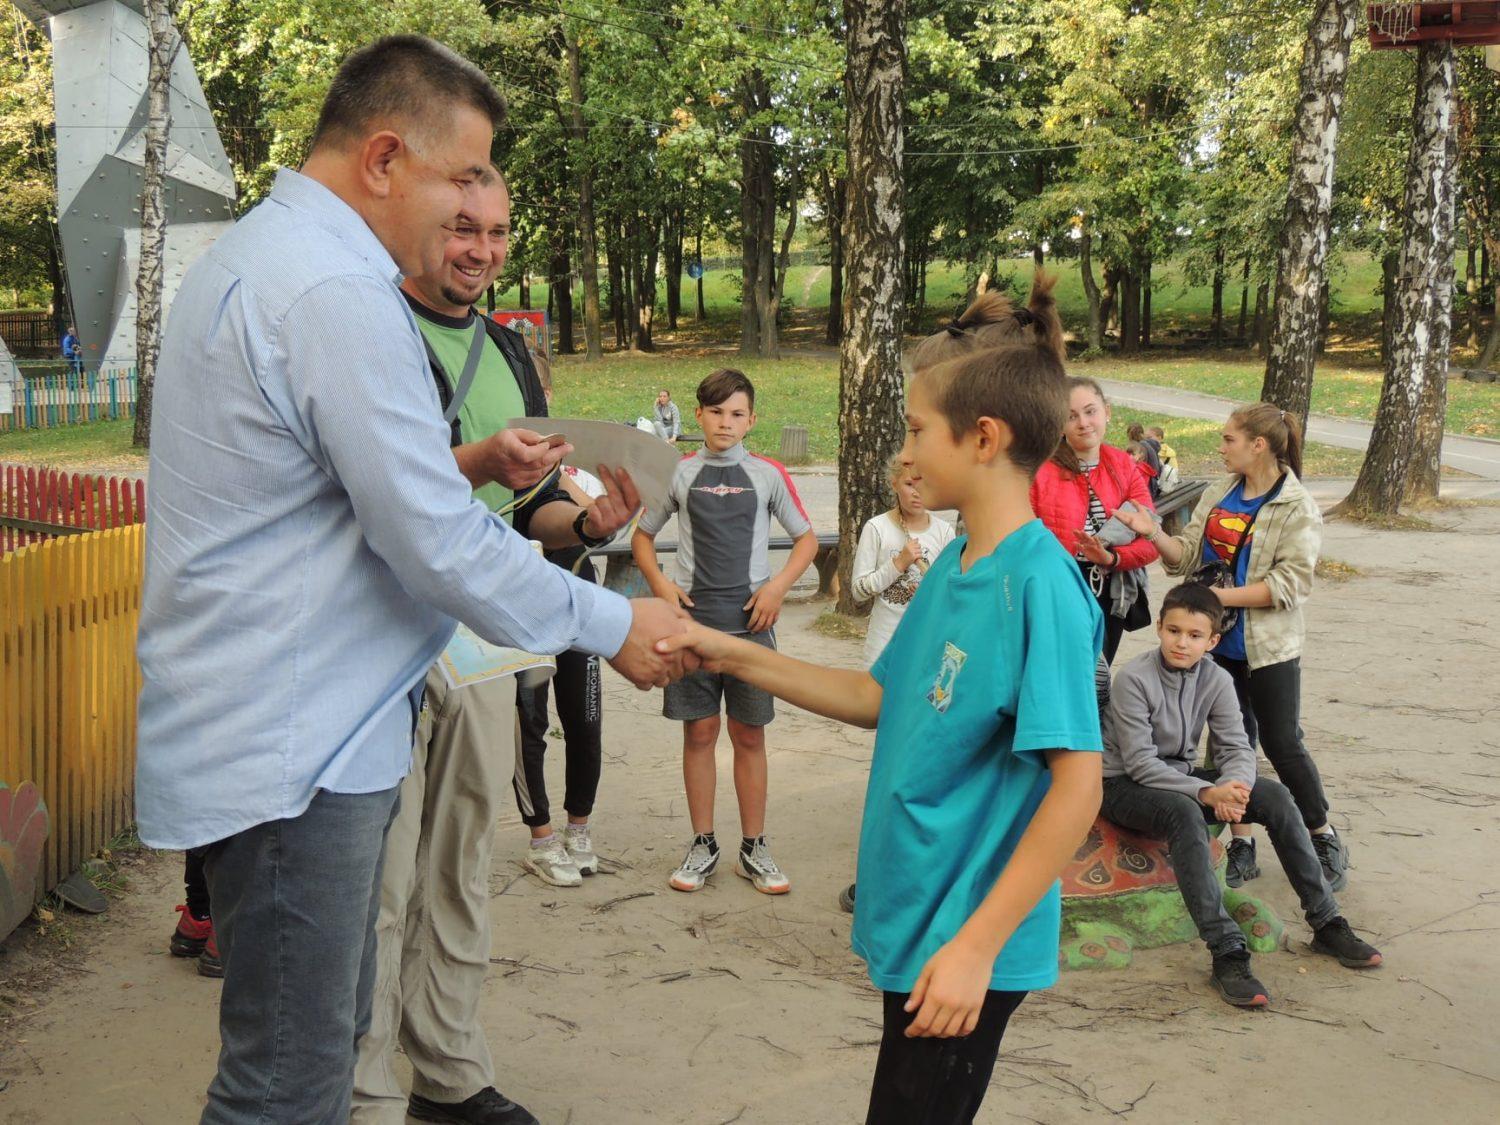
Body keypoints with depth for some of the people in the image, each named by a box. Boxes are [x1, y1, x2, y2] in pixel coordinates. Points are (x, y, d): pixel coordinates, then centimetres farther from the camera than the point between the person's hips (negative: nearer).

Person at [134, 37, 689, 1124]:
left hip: (296, 732, 11)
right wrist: (614, 625, -8)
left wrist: (470, 464, 9)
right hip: (291, 748, -11)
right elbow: (439, 546, -21)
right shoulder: (336, 292, -21)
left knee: (331, 1035, 20)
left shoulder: (255, 256, 14)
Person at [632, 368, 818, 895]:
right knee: (699, 732, 5)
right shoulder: (679, 474, 4)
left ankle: (753, 848, 15)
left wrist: (778, 586, -5)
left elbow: (807, 539, 9)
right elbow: (641, 536, 13)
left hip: (751, 620, 0)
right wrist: (661, 585, -3)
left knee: (750, 734, 6)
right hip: (693, 618, 0)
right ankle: (703, 845, 17)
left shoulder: (768, 474, 2)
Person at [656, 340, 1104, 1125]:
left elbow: (1077, 785, -23)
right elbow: (879, 698, 15)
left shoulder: (1039, 585, -21)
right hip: (915, 917, 8)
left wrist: (976, 945, -24)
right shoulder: (953, 566, 5)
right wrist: (737, 657, 7)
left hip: (967, 941, -8)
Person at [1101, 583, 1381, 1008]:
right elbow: (1140, 763, -24)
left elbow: (1237, 749, -6)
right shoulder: (1133, 679, -21)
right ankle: (1227, 954, -41)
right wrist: (1207, 793, -34)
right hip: (1124, 785, -6)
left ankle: (1326, 924, -5)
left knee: (1274, 795, -12)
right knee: (1185, 812, -38)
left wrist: (1230, 788, -30)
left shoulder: (1216, 680, -3)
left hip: (1180, 775, 6)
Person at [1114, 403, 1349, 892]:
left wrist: (1222, 596, -21)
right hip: (1218, 641, 6)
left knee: (1282, 743, 1)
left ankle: (1325, 842, 20)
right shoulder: (1219, 495, 5)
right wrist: (1152, 533, -13)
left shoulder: (1298, 509, -12)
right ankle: (1242, 843, 23)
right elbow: (1188, 557, 4)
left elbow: (1289, 584, -19)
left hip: (1269, 648, -5)